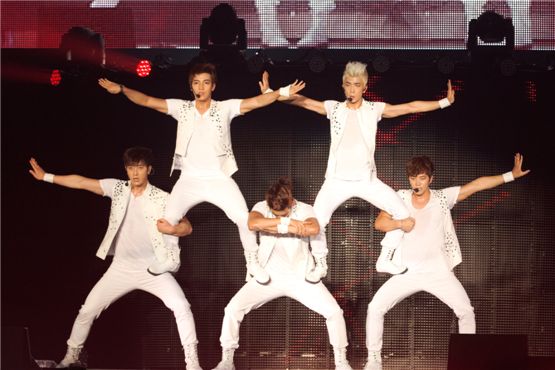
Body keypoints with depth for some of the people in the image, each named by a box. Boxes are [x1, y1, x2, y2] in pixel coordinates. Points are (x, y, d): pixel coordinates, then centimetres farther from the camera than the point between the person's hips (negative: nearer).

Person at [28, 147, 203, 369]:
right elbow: (82, 182, 1)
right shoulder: (118, 188, -3)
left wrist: (172, 229, -34)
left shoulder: (162, 198, -10)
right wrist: (47, 177, 1)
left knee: (181, 307, -21)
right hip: (121, 268, 3)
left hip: (154, 268, -3)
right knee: (88, 310, 3)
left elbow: (187, 227, -11)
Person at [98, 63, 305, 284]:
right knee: (168, 219, 3)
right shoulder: (181, 108, -1)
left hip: (219, 179, -2)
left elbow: (256, 101, -14)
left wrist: (283, 92, -26)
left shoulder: (225, 108, -4)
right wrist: (122, 90, -16)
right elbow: (148, 101, -4)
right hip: (189, 180, 2)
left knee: (244, 219, -13)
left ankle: (252, 264, 7)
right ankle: (172, 260, 30)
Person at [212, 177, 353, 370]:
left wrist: (280, 227, -27)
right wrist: (288, 221, -30)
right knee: (233, 309, -15)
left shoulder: (304, 210, -10)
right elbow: (253, 223, -32)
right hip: (269, 276, 1)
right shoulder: (261, 207, -8)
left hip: (302, 276, -1)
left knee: (334, 312, -14)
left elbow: (314, 229, -34)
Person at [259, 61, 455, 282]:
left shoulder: (374, 109, -1)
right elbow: (302, 101, -5)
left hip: (367, 180, 1)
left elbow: (411, 107, -3)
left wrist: (445, 102, -8)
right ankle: (320, 266, 12)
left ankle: (384, 260, 14)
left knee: (403, 213, -4)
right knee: (316, 222, -14)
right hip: (337, 180, -1)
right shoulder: (333, 108, 0)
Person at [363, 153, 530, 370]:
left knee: (466, 311, -8)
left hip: (439, 272, 0)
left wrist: (511, 175, -12)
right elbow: (379, 223, -10)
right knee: (375, 308, -9)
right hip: (407, 272, 1)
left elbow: (477, 185, -9)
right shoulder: (401, 198, -3)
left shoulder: (443, 198, -6)